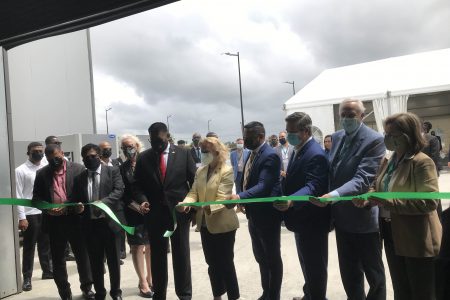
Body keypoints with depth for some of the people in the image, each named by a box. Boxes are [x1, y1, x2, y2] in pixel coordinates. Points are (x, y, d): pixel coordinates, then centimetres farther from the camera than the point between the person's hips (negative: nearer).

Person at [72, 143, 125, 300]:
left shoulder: (113, 171, 1)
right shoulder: (79, 178, 10)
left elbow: (118, 191, -11)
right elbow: (75, 200, 10)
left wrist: (103, 202, -26)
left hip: (110, 221, -2)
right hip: (90, 224, 3)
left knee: (114, 260, 8)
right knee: (95, 262, 12)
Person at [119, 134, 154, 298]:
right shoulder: (122, 169, 1)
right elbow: (123, 195, -3)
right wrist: (139, 208, -13)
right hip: (134, 213, -1)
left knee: (151, 245, 9)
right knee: (137, 246, 2)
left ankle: (150, 278, 24)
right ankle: (143, 283, 11)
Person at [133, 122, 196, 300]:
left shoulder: (183, 154, 0)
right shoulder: (143, 158, 5)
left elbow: (195, 181, 2)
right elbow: (137, 185, 7)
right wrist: (142, 200, -12)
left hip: (179, 212, -1)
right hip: (154, 214, 2)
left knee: (181, 255, 7)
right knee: (157, 256, 11)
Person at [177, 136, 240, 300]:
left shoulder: (227, 171, -15)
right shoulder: (200, 171, 7)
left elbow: (221, 199, -23)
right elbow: (194, 192, 1)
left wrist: (209, 207, -41)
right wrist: (186, 203, -21)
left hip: (222, 225, -7)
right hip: (205, 224, 7)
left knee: (225, 263, 4)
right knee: (212, 263, 18)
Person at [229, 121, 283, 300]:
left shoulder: (269, 156, -20)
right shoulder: (253, 154, 8)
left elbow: (263, 186, -30)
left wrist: (240, 197, -41)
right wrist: (242, 201, 10)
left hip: (267, 215, -9)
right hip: (254, 214, 9)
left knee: (272, 258, 8)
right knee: (260, 257, 21)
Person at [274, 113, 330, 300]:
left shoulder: (316, 155, -23)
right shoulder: (299, 151, 9)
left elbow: (313, 187, -32)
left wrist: (291, 201, -46)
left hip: (312, 221, -10)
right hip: (302, 218, 10)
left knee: (315, 265, 7)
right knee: (306, 263, 25)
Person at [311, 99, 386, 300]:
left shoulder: (374, 140, -17)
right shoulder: (337, 137, 6)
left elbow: (363, 179, -27)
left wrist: (334, 195, -40)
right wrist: (331, 202, 5)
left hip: (364, 217, -6)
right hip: (342, 217, 6)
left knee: (373, 273, 13)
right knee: (349, 273, 20)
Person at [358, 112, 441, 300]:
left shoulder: (422, 162, -19)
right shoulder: (388, 161, 6)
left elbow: (429, 201, -25)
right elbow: (380, 188, 15)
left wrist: (390, 203, -28)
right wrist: (367, 198, -7)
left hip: (417, 240, -8)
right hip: (393, 236, 8)